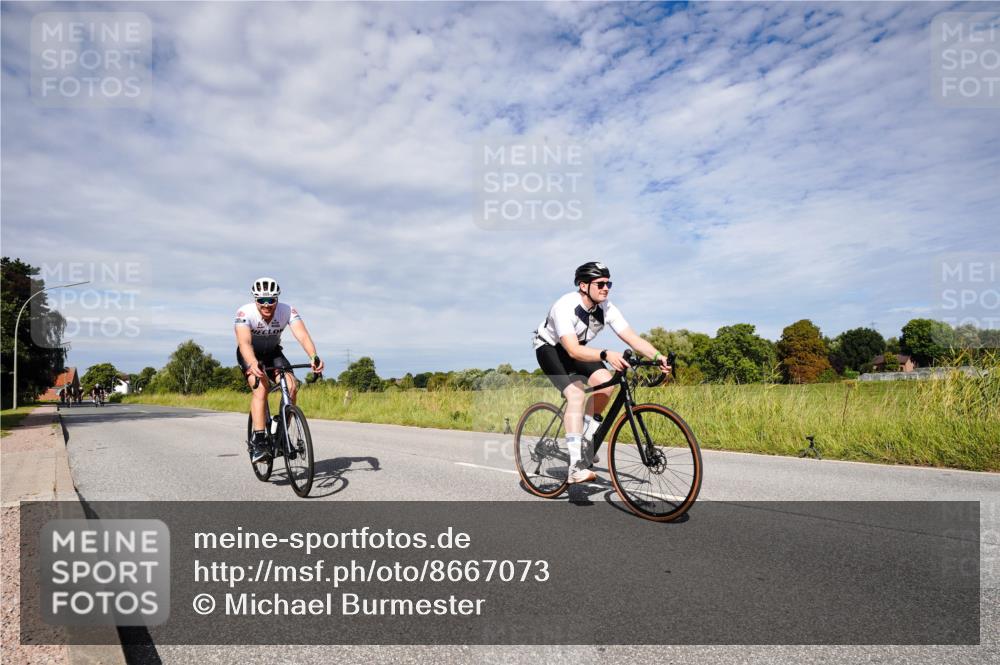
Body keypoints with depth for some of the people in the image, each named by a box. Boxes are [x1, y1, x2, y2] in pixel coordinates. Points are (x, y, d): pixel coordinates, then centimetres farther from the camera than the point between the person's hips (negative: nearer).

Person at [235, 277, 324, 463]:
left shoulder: (287, 311, -25)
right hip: (250, 354, -3)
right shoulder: (245, 312, -31)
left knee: (291, 386, -19)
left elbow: (303, 336, -38)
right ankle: (258, 443, -28)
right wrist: (253, 364, -64)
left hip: (272, 352, 3)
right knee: (261, 386, -29)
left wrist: (314, 357, -57)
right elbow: (244, 342, -44)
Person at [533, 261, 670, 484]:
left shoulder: (606, 308, -17)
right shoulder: (565, 307, -34)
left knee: (606, 382, -17)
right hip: (550, 348, -6)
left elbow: (632, 337, -21)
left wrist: (658, 356, -38)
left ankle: (586, 440, 4)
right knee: (576, 394, -27)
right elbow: (573, 350, -44)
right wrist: (606, 355, -59)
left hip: (576, 348, 6)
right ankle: (576, 466, -27)